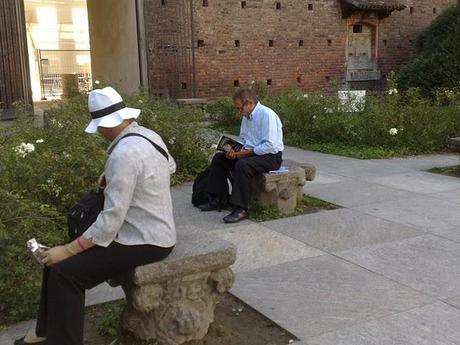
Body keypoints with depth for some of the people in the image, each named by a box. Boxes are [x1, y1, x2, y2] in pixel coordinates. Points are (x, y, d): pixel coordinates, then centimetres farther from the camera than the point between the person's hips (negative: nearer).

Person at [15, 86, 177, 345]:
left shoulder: (123, 154, -26)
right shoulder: (149, 135, 1)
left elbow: (111, 221, -26)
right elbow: (170, 166, 23)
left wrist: (68, 250, -16)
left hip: (145, 242, -10)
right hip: (153, 231, 10)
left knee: (64, 272, -12)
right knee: (58, 257, 10)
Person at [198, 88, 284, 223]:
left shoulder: (267, 115, -18)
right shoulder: (246, 116, 9)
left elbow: (270, 145, -25)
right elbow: (242, 140, 19)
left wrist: (245, 153, -20)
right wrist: (234, 151, -3)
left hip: (270, 156, -9)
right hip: (251, 153, 9)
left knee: (242, 165, -35)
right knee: (219, 158, 3)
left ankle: (240, 209, -28)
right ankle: (218, 200, 7)